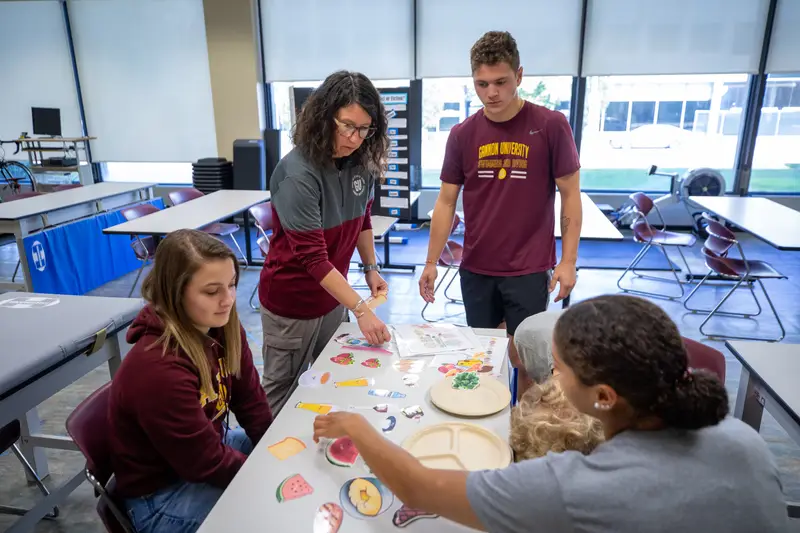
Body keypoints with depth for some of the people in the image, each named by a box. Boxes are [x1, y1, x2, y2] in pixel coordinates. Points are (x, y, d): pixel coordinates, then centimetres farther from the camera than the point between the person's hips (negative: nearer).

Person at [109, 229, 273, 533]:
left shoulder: (222, 327, -11)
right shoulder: (158, 369, -35)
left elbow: (251, 401, -1)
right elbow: (207, 465, -26)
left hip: (209, 447, 8)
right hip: (160, 495, -7)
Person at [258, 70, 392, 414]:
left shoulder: (361, 162, -5)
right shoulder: (297, 173, -27)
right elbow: (312, 257, -30)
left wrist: (371, 268, 2)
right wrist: (361, 309, -33)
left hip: (334, 294, 7)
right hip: (292, 302, -6)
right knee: (282, 390, 13)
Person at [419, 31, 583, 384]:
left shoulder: (551, 126, -8)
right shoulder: (462, 134, 0)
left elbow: (570, 195, -2)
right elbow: (446, 202, 5)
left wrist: (568, 260, -6)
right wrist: (431, 263, 3)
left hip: (529, 270, -3)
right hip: (475, 269, 3)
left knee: (525, 357, 6)